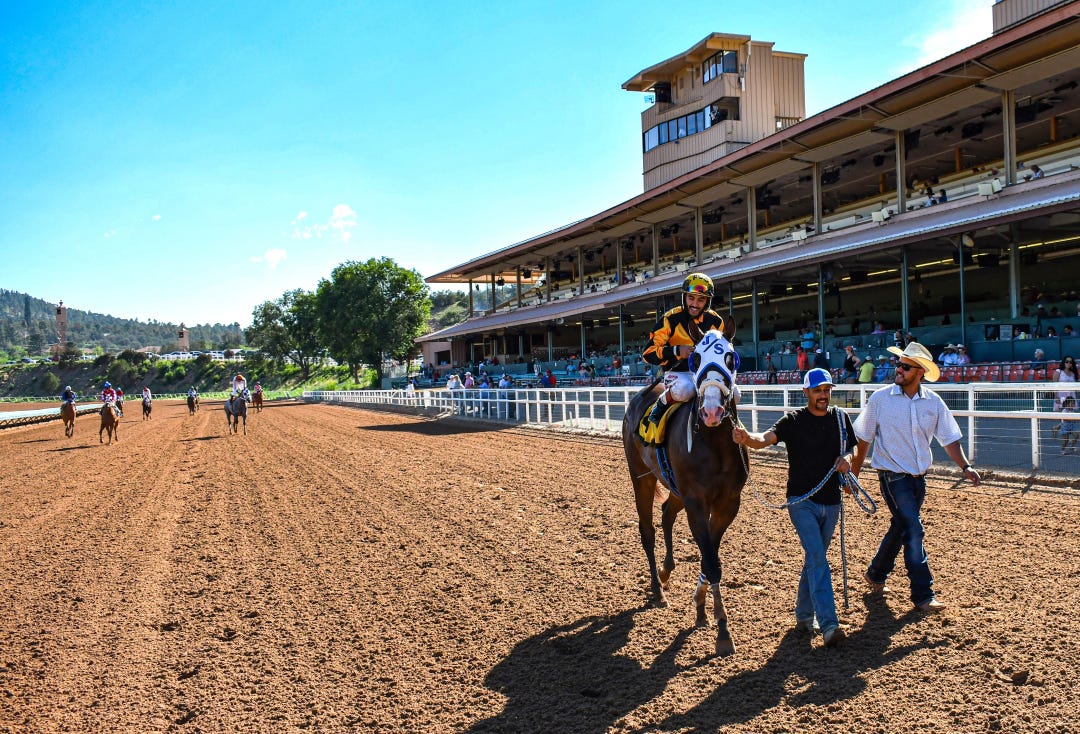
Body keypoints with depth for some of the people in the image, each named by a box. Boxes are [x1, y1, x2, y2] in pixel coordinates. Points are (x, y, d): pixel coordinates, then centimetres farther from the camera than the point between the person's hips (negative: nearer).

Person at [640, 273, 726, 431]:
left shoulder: (716, 321, 5)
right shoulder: (671, 319, -9)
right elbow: (648, 354, -12)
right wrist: (677, 351, -26)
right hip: (677, 372, -5)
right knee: (684, 389, -38)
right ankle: (658, 410, -10)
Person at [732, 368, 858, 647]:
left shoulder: (840, 418, 5)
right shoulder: (793, 420, -10)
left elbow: (852, 448, 15)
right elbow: (767, 438, -25)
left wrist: (848, 458, -9)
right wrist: (747, 438, -47)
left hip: (831, 501, 5)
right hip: (801, 500, -5)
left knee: (815, 559, 15)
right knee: (817, 557, -15)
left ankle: (804, 615, 30)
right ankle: (828, 625, -17)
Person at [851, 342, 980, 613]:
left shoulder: (934, 402, -1)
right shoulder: (880, 398, -9)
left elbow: (949, 438, 5)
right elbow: (863, 439, -2)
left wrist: (965, 466, -8)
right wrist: (853, 473, 2)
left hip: (919, 477, 5)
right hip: (893, 476, -4)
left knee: (900, 527, 17)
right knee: (913, 530, -10)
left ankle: (876, 574, 39)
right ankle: (922, 595, 0)